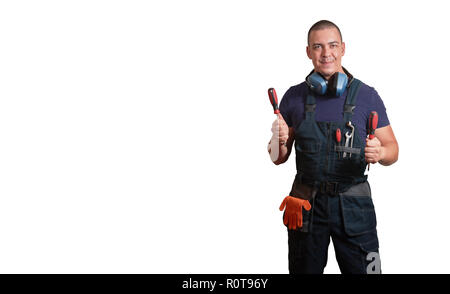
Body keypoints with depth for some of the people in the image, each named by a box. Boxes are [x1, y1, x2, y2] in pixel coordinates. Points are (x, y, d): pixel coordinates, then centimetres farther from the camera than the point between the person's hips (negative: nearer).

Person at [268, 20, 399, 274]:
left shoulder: (367, 96, -1)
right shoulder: (294, 97, 2)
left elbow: (392, 149, 3)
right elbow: (279, 158, 6)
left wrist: (379, 153, -19)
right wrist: (279, 141, -16)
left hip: (353, 205, -1)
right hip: (306, 204, 1)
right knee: (304, 270, 14)